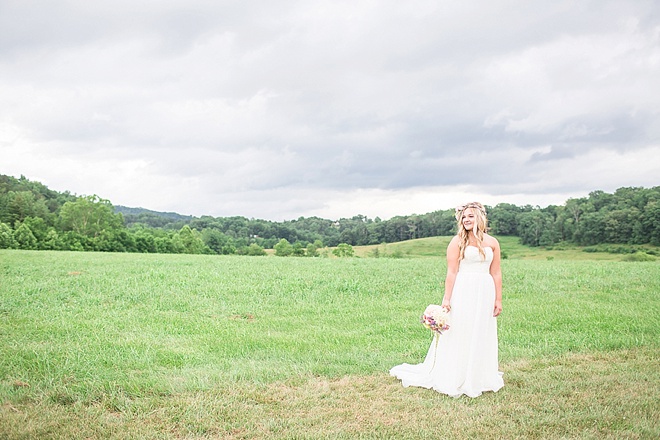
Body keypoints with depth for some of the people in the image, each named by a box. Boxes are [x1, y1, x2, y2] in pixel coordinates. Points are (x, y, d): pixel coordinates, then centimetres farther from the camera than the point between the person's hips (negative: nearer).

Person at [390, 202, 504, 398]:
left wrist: (498, 299, 6)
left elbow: (496, 273, 8)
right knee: (459, 336, 2)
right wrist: (446, 299, -10)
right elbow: (451, 272, -7)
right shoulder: (458, 242, -4)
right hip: (462, 292, -3)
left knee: (482, 336, 11)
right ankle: (454, 380, 13)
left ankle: (480, 379, 26)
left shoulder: (492, 243, 6)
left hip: (485, 294, 4)